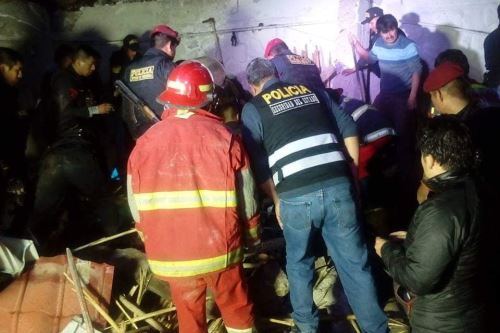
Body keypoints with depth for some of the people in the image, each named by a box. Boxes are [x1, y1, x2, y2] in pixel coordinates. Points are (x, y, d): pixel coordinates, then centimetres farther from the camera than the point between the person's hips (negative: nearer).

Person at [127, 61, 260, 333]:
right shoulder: (223, 137, -10)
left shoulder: (145, 142, -3)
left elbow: (136, 206, 3)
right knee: (236, 309, 20)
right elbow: (246, 197, -5)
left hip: (170, 253, 2)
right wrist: (253, 235, 13)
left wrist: (153, 241, 19)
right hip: (219, 247, -2)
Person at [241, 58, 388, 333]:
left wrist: (276, 200, 15)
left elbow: (257, 163, 4)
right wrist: (354, 172, 19)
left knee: (299, 263, 22)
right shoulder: (311, 91, 19)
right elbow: (347, 126, 14)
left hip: (296, 196, -2)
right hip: (337, 186, 2)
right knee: (355, 263, 13)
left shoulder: (252, 109, 9)